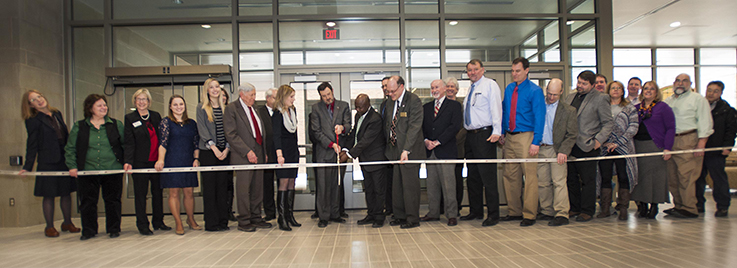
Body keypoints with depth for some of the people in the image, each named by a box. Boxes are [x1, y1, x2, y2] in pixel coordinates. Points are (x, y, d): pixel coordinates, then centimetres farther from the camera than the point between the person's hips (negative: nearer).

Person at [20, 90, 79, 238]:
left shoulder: (57, 114, 10)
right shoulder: (33, 121, -5)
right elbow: (32, 145, -5)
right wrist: (27, 167, -9)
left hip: (65, 160, 5)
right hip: (47, 162, -5)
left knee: (66, 192, 10)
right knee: (49, 195, 3)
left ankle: (67, 223, 24)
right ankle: (49, 227, 15)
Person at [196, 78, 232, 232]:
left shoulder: (225, 108, 12)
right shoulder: (201, 108, 3)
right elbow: (202, 129, -5)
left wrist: (227, 148, -4)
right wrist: (213, 147, -15)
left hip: (224, 152, 3)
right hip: (208, 152, -3)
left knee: (223, 187, 5)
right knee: (209, 187, -2)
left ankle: (223, 221, 11)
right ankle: (211, 223, 3)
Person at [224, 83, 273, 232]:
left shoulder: (254, 109, 18)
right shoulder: (231, 108, -5)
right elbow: (231, 134, -12)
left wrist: (264, 152, 12)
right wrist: (247, 152, -17)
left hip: (258, 155, 7)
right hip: (243, 157, -7)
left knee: (257, 189, 9)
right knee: (243, 190, -2)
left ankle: (256, 218, 20)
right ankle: (244, 222, 7)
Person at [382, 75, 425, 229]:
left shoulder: (414, 101, -11)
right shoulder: (389, 102, 11)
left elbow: (414, 127, -17)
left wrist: (406, 150, -23)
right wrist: (388, 144, 9)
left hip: (409, 151, -7)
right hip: (395, 150, 7)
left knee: (410, 185, -2)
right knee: (397, 185, 10)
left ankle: (412, 219, 8)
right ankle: (400, 216, 22)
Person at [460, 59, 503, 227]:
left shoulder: (490, 85, -2)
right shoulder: (471, 89, 20)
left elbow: (496, 108, -11)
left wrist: (496, 131, -21)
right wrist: (467, 131, 11)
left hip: (485, 135, -8)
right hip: (470, 136, 8)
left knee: (488, 176, -8)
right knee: (472, 177, 12)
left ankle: (493, 215, -2)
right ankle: (476, 211, 23)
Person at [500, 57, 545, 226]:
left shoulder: (535, 91, -5)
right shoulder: (508, 89, 13)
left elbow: (539, 117, -9)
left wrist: (536, 142, -16)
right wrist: (503, 133, 11)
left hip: (525, 137, -6)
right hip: (509, 137, 6)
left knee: (530, 176, -5)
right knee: (510, 176, 10)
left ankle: (529, 215, 2)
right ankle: (515, 211, 21)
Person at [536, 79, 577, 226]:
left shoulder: (568, 110, 0)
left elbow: (572, 135, -1)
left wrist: (563, 151, -13)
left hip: (557, 150, -3)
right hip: (540, 149, 3)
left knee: (559, 182, -7)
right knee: (542, 183, 7)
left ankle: (561, 214, -5)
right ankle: (547, 212, 17)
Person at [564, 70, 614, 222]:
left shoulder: (600, 98, -2)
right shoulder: (570, 98, 15)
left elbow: (608, 123, -3)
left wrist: (598, 140, -14)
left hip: (587, 147, -6)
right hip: (570, 145, 6)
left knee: (587, 180, 1)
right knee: (571, 179, 11)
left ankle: (587, 211, 10)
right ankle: (574, 208, 23)